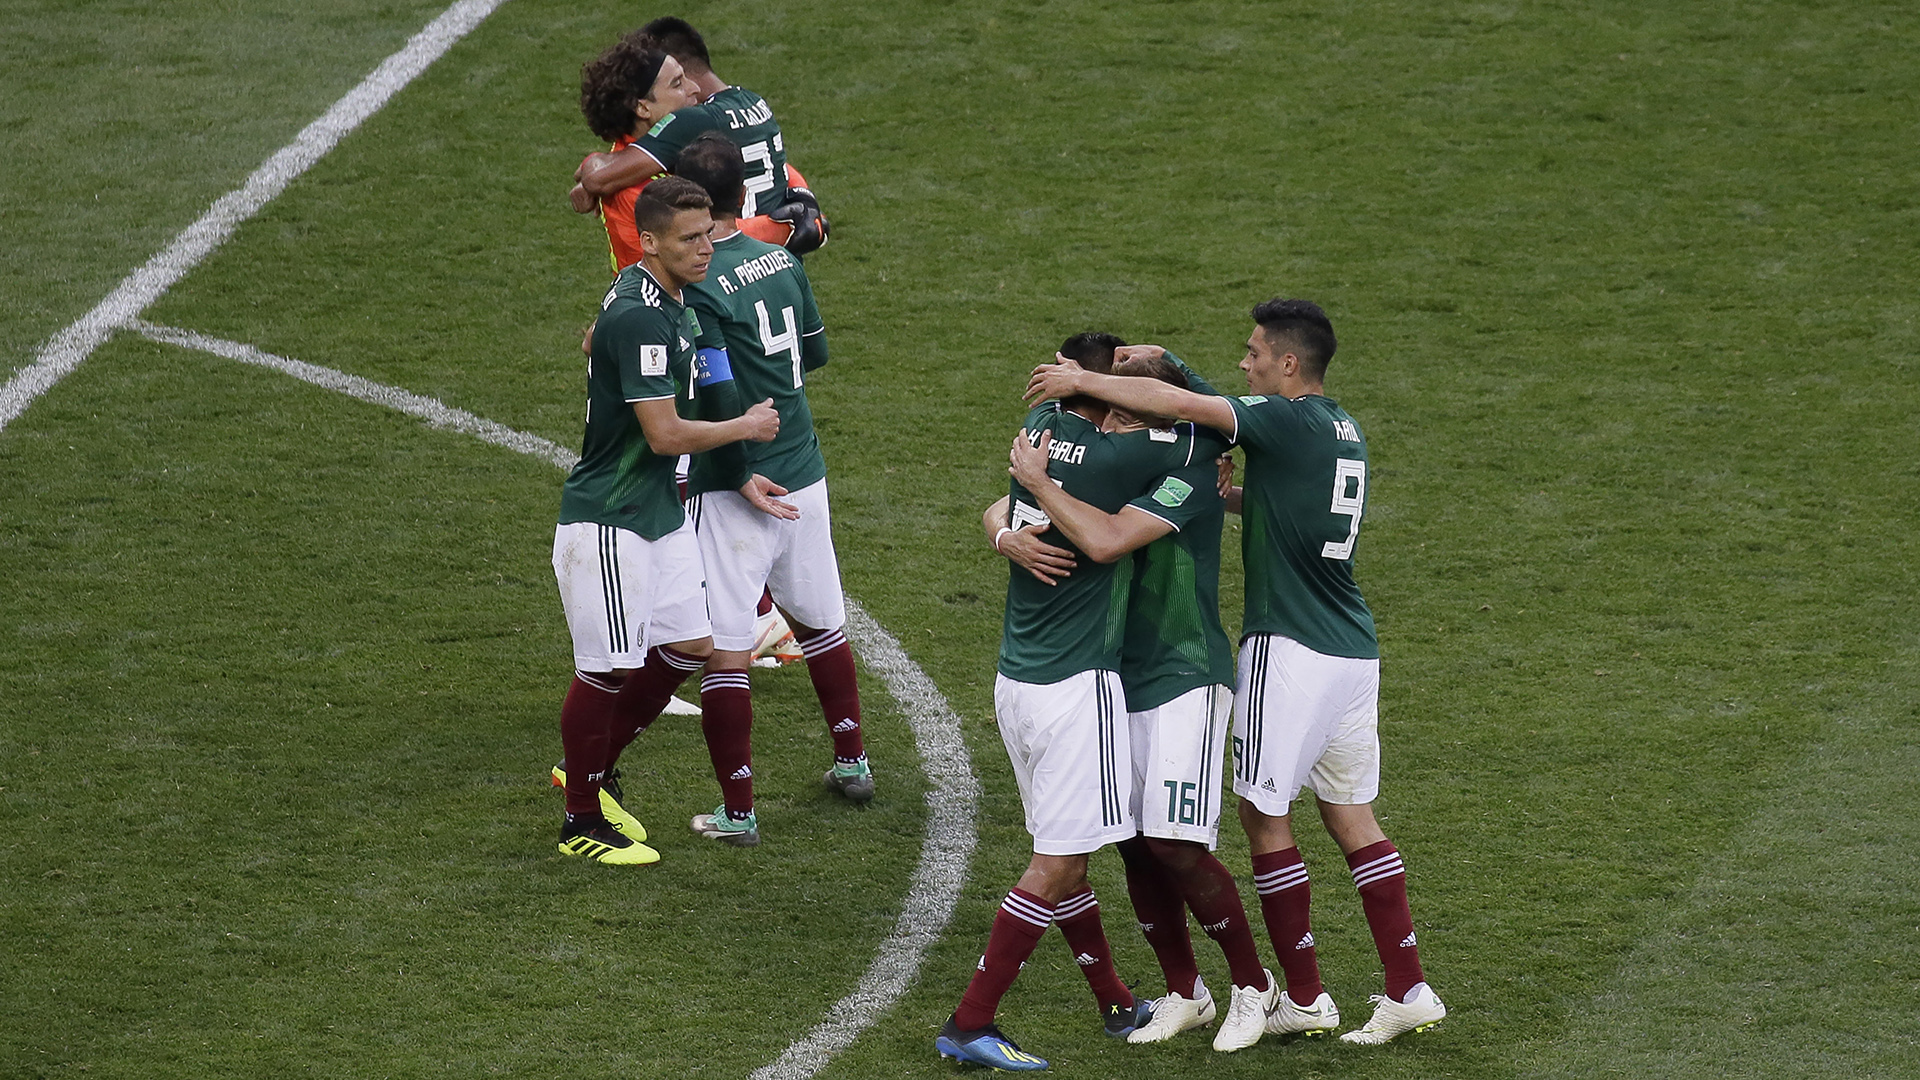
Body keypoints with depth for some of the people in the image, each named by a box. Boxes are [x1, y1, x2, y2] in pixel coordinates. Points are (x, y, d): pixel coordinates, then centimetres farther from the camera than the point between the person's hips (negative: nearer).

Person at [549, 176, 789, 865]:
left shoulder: (666, 303, 8)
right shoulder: (640, 318, -24)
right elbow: (665, 434, -25)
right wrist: (745, 427, -8)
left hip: (660, 510, 10)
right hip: (607, 521, -10)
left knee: (687, 646, 15)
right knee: (608, 671, -1)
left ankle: (591, 771, 30)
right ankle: (581, 823, 13)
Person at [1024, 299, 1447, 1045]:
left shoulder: (1289, 423, -13)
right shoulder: (1343, 432, 14)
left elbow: (1180, 403, -22)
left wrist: (1082, 381, -13)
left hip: (1290, 647, -8)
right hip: (1354, 648, 8)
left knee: (1264, 814, 3)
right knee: (1350, 815, 12)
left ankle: (1304, 997, 6)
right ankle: (1408, 991, 8)